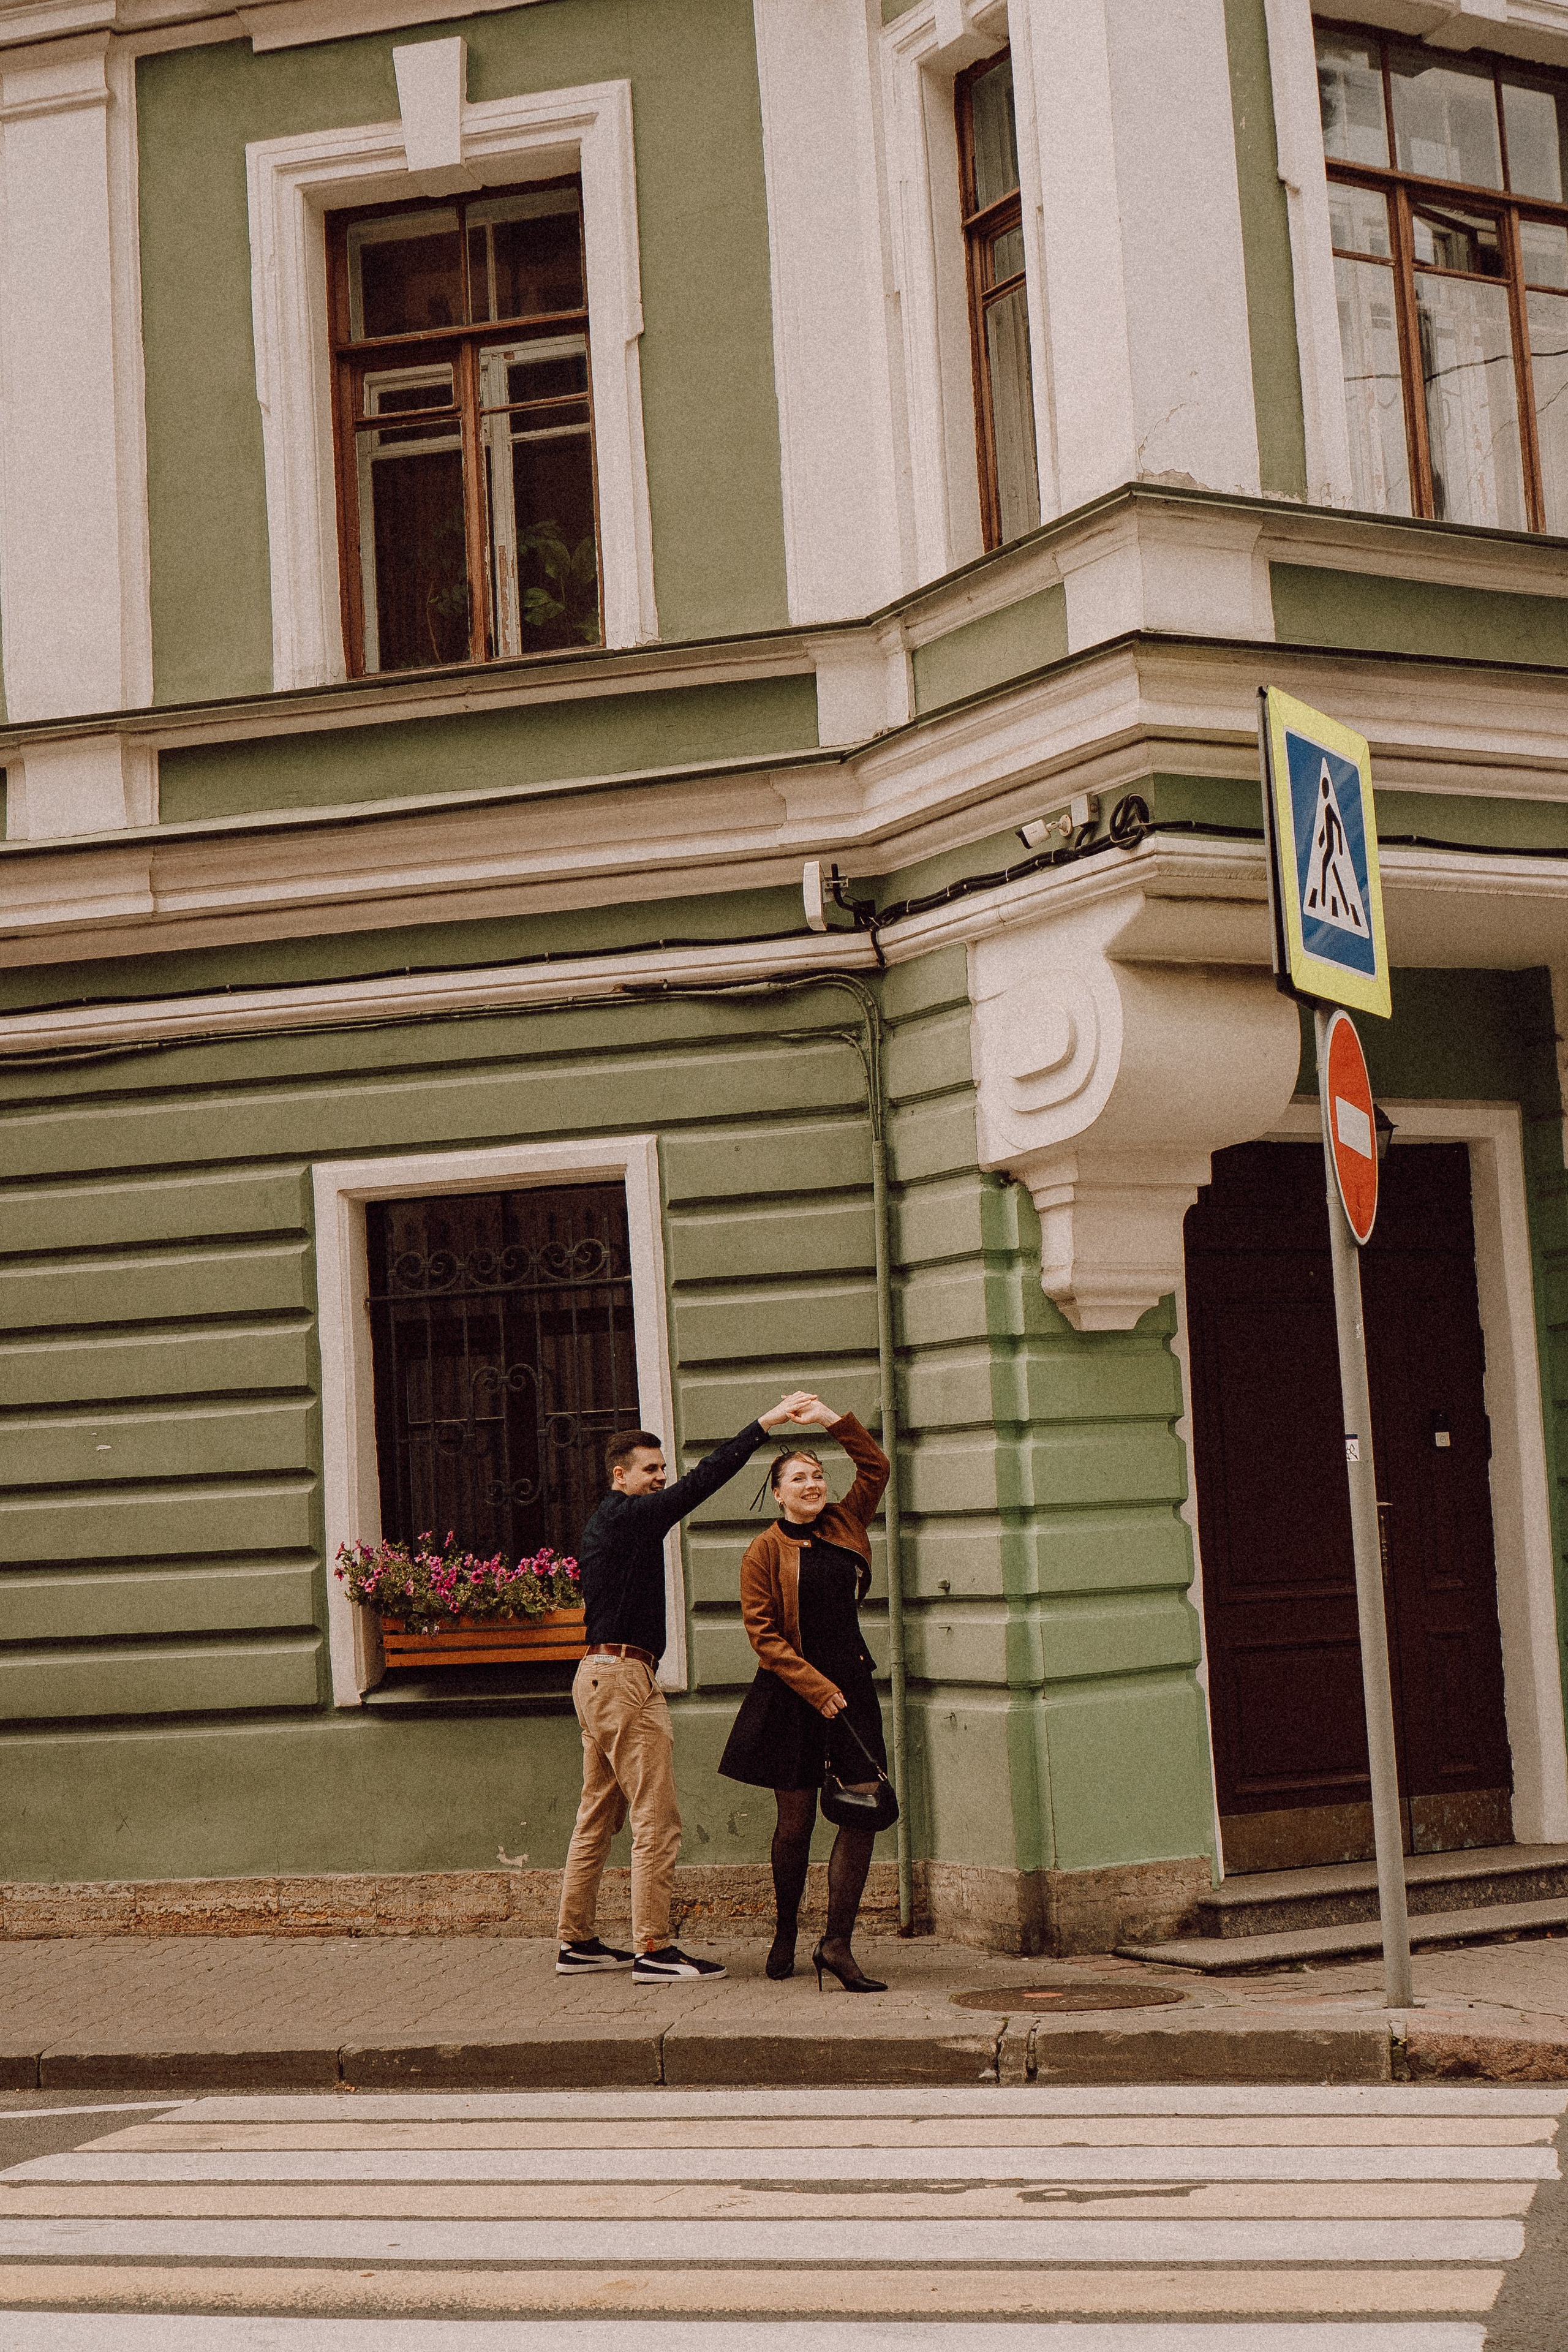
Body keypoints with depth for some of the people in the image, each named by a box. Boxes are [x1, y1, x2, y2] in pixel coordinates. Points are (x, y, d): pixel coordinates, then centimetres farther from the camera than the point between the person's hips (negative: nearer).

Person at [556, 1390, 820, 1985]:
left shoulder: (598, 1528, 18)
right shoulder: (630, 1516, -10)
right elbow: (700, 1481, -19)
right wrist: (764, 1423, -20)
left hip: (596, 1676, 10)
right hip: (625, 1677, -10)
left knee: (597, 1816, 14)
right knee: (657, 1819, -9)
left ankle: (576, 1941, 18)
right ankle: (652, 1951, -9)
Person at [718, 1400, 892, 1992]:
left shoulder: (843, 1525, 10)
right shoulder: (764, 1551, -4)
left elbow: (876, 1467, 13)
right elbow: (763, 1633, -8)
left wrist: (832, 1419, 1)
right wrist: (818, 1689, -13)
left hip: (850, 1685, 4)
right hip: (790, 1696, -4)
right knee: (796, 1820, 4)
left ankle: (837, 1943, -4)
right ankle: (785, 1931, 26)